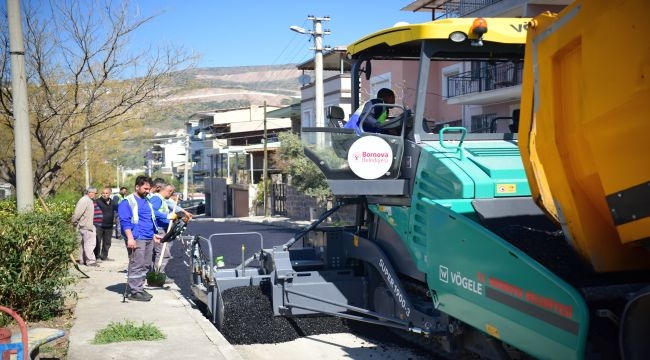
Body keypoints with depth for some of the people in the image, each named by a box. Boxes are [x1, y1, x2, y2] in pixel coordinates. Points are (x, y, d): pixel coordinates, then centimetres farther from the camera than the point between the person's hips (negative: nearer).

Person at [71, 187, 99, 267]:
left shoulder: (89, 200, 15)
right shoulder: (84, 200, -17)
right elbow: (77, 212, -21)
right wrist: (74, 223, -14)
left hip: (88, 226, 10)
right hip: (85, 226, -10)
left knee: (85, 243, 16)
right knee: (89, 243, -8)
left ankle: (83, 260, 24)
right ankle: (91, 261, -6)